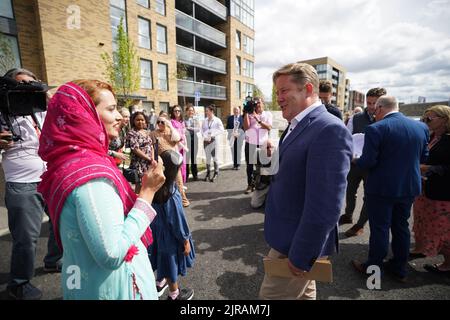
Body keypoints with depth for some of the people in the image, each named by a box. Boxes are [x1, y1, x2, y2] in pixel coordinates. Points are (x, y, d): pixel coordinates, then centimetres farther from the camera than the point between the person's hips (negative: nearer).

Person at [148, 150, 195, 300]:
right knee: (171, 262, 17)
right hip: (170, 235, -6)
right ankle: (174, 294, 43)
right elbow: (177, 222, -23)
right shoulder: (171, 196, -34)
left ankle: (160, 284, 55)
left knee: (163, 259, 29)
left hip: (157, 230, 6)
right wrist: (185, 240, -9)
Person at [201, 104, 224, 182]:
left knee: (215, 157, -2)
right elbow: (202, 130, 10)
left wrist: (212, 135, -17)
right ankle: (208, 173, 18)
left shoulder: (217, 120, -4)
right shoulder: (205, 120, 8)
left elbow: (221, 130, -9)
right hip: (206, 140, 4)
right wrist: (205, 136, -8)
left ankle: (216, 173, 9)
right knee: (207, 157, 9)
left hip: (214, 140, -4)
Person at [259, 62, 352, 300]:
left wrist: (301, 255, -22)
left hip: (297, 242, -8)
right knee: (303, 292, 26)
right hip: (289, 234, 8)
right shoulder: (297, 126, 6)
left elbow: (325, 205, -28)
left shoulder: (329, 129, -25)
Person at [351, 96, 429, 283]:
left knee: (379, 228, 7)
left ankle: (374, 268, 23)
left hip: (382, 188, -6)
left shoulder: (376, 129, -18)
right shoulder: (421, 127, 2)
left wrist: (356, 161, 1)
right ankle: (399, 269, 34)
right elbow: (423, 157, 10)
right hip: (410, 187, 6)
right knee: (401, 227, 19)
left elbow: (367, 162, -19)